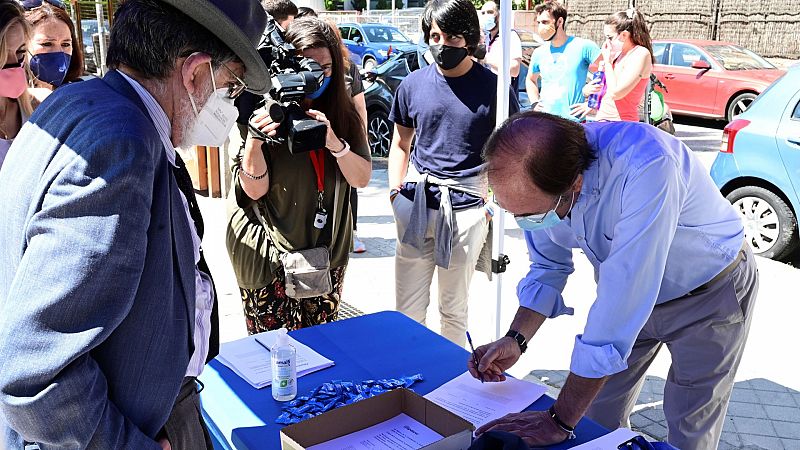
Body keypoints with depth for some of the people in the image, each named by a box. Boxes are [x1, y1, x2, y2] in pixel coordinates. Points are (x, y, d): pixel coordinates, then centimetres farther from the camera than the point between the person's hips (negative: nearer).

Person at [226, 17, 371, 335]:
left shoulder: (342, 111, 0)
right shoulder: (265, 109, -11)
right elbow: (255, 190, -11)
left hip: (327, 251, 3)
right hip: (269, 256, -3)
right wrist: (254, 142, -29)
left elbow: (362, 179, -6)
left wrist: (334, 142, -24)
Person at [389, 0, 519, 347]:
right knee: (407, 311, 9)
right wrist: (396, 193, 5)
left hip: (467, 208, -2)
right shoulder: (413, 84, 6)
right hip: (416, 205, 3)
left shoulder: (492, 87, -2)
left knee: (454, 310, 12)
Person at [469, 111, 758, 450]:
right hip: (627, 291, 5)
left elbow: (621, 303, -42)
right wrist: (516, 339, -19)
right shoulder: (532, 176, -21)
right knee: (599, 413, 11)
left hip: (710, 292, -5)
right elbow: (549, 266, -3)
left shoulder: (645, 167, -42)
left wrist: (560, 422, -37)